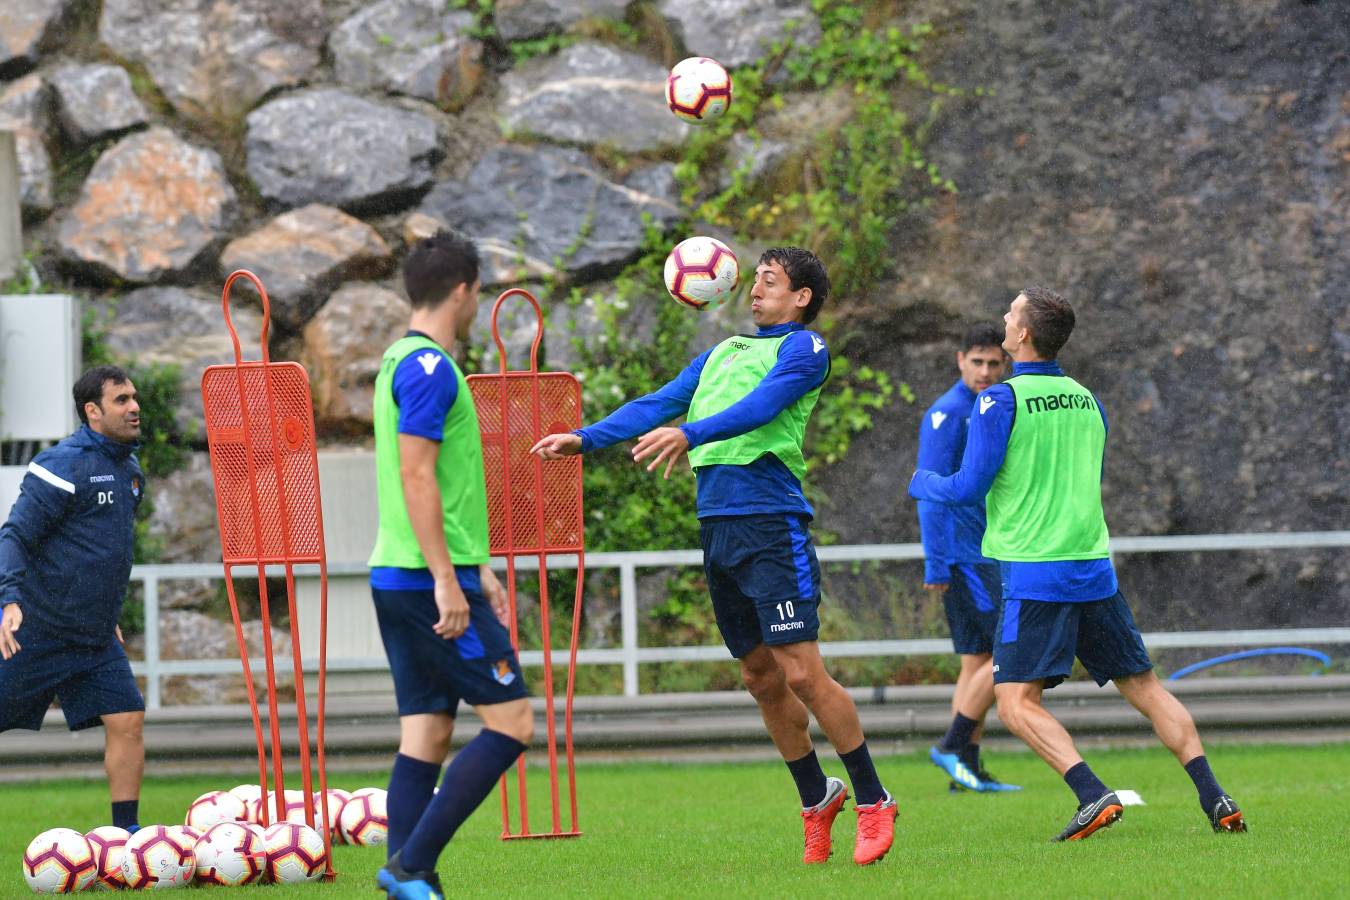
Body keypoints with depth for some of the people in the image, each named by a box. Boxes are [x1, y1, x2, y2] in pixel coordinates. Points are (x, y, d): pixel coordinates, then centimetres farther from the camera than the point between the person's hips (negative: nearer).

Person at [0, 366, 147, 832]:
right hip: (37, 632, -7)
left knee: (128, 719, -4)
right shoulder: (63, 465, -14)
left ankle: (125, 830, 3)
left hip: (96, 640, 7)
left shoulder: (129, 471, 12)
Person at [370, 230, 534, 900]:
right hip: (430, 579, -10)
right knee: (510, 720, -7)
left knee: (426, 736, 7)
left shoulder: (403, 363, 18)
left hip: (400, 578, 10)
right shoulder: (429, 368, -13)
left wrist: (476, 569, 27)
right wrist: (448, 580, -21)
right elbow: (417, 478, -20)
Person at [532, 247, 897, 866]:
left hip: (771, 522, -7)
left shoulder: (804, 349, -1)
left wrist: (690, 434, -33)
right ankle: (817, 798, 23)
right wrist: (586, 439, 6)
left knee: (800, 671, -12)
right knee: (762, 678, 10)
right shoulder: (723, 352, 23)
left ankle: (873, 803, -3)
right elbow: (660, 404, 19)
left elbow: (761, 404, -18)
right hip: (717, 528, 7)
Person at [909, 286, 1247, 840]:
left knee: (1016, 702, -6)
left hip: (1033, 574, -6)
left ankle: (1093, 795, -24)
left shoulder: (999, 402, -8)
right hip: (1094, 570, 6)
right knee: (1144, 686, 11)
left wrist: (922, 483, 10)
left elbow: (969, 487, -10)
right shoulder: (1086, 400, 13)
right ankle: (1213, 797, 2)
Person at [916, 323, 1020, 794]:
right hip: (963, 556, -9)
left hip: (986, 556, 9)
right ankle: (953, 747, -9)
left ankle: (968, 771, 7)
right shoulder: (947, 414, -10)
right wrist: (936, 564, -20)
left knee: (976, 663, 7)